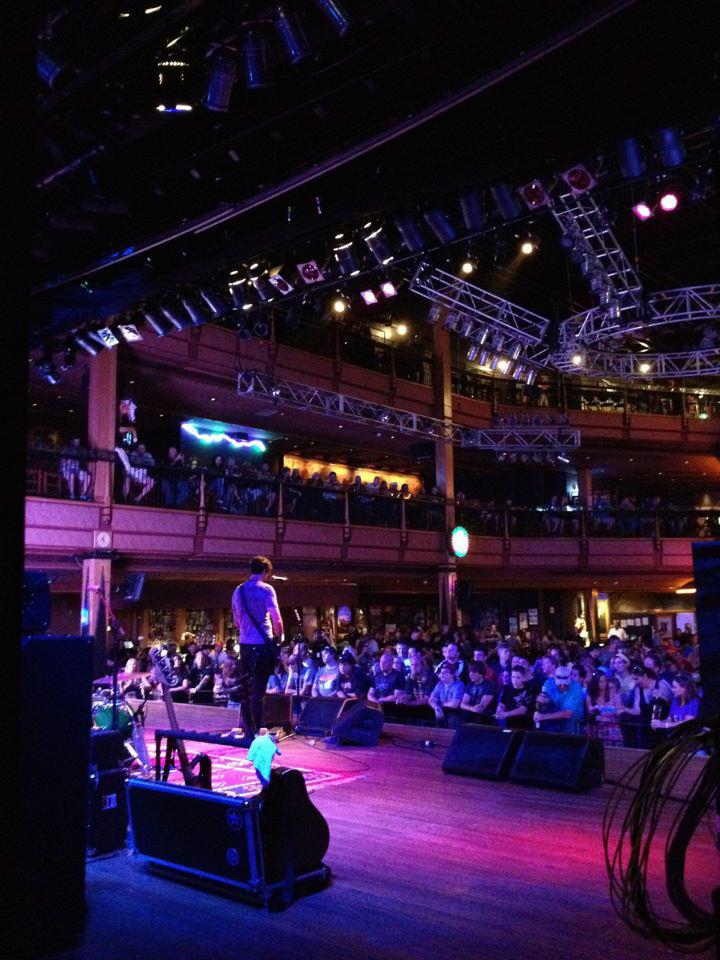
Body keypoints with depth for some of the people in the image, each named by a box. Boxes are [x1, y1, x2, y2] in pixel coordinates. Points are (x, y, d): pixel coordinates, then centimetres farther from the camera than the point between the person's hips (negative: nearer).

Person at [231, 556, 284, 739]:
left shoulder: (238, 591, 10)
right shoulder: (266, 589, -9)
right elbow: (276, 619, -14)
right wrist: (279, 636, 2)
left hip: (244, 643, 5)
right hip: (263, 644, -5)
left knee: (247, 688, 13)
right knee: (258, 690, -2)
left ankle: (248, 731, 18)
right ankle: (256, 732, -1)